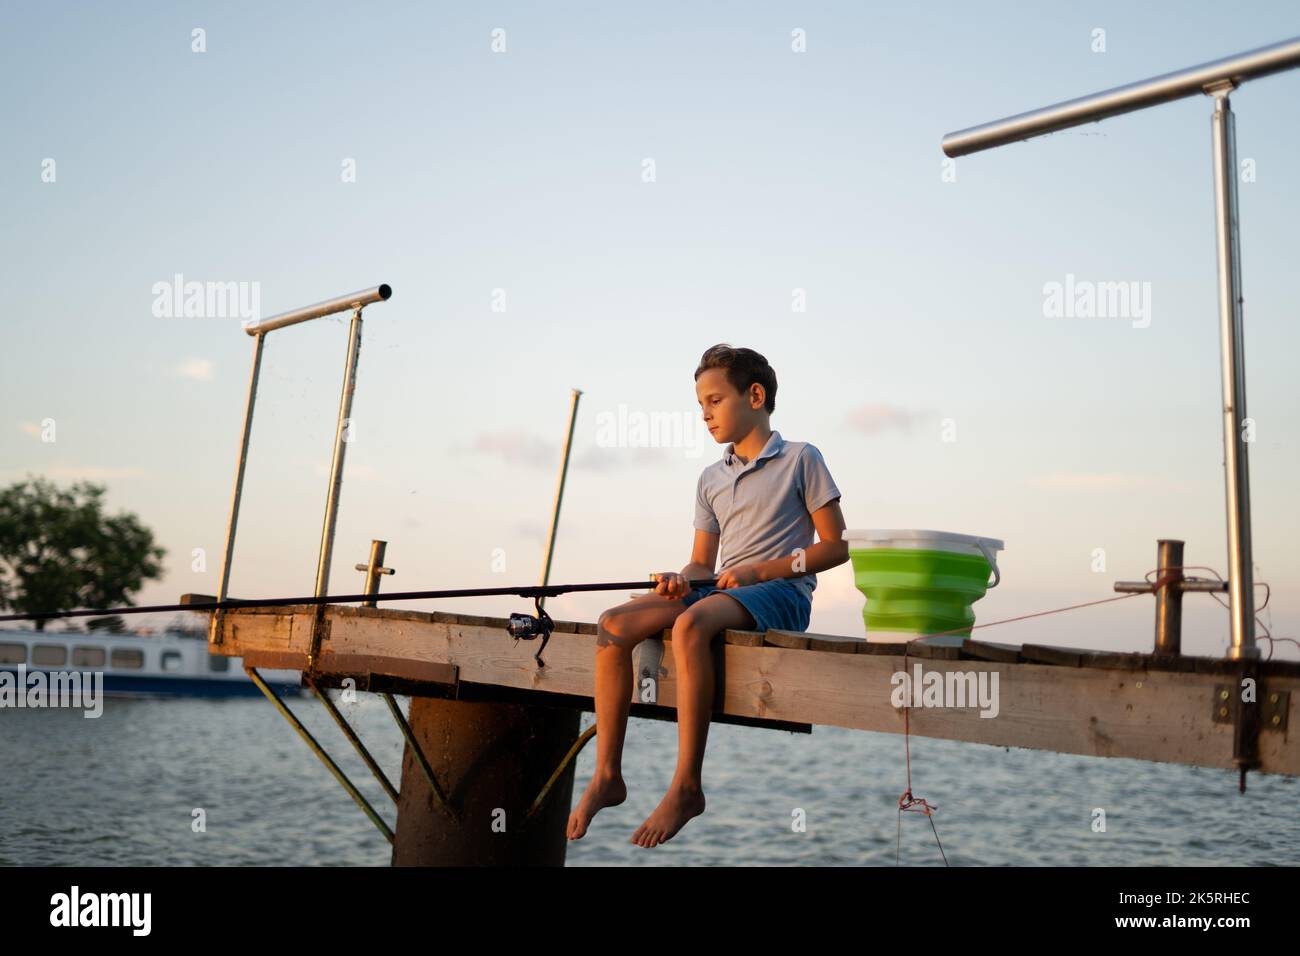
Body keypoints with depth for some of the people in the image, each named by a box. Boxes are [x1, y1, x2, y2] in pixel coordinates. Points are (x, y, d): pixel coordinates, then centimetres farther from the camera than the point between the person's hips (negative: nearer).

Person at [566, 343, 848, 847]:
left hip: (781, 595, -6)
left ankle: (687, 785, -32)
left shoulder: (801, 459, 3)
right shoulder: (711, 479, 21)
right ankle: (606, 776, -16)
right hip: (718, 591, 6)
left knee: (691, 624, -37)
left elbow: (836, 546, -1)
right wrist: (681, 579, -5)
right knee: (614, 624, -18)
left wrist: (759, 569, -11)